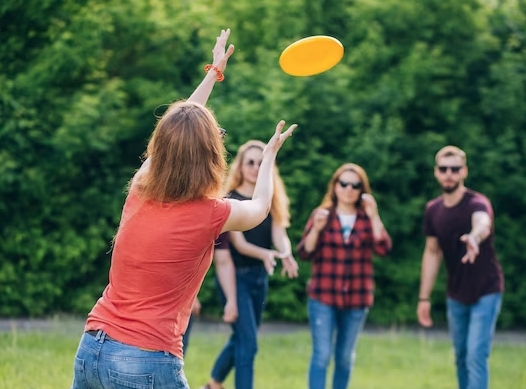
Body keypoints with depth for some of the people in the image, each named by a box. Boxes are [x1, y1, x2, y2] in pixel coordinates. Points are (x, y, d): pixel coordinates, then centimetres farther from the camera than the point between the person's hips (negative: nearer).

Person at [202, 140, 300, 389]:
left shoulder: (271, 200, 5)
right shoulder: (230, 200, -11)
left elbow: (279, 233, -10)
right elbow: (239, 243, -19)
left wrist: (286, 254, -33)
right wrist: (265, 254, -39)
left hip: (260, 277, 6)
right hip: (235, 276, -6)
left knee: (241, 338, 18)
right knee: (248, 342, -12)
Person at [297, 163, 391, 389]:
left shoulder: (368, 219, 4)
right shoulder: (322, 215, 1)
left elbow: (383, 249, -9)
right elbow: (304, 253, -3)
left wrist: (374, 216, -16)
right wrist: (316, 228, -19)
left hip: (357, 299, 2)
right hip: (323, 297, -2)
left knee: (346, 357, 11)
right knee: (322, 355, -7)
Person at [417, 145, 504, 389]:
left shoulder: (477, 203, -21)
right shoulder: (433, 210, -3)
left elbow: (483, 224, -46)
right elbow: (432, 253, 8)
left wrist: (474, 238, -70)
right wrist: (424, 298, 6)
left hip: (485, 292, -6)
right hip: (456, 295, 6)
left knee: (476, 357, -13)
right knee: (461, 358, 14)